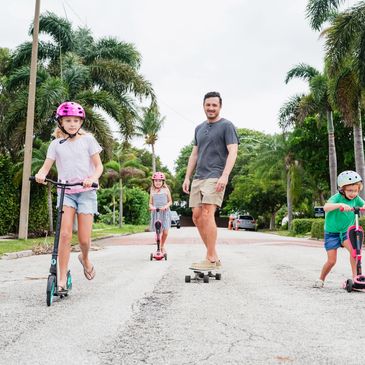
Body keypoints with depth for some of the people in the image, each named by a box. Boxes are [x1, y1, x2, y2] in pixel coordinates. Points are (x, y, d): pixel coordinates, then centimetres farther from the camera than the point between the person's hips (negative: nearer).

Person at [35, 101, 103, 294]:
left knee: (84, 239, -5)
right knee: (65, 234, -15)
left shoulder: (88, 139, 2)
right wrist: (40, 174, -23)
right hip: (65, 191, 1)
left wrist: (92, 178, -21)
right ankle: (62, 279, -6)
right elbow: (47, 166, 1)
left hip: (86, 191, -1)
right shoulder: (56, 143, 7)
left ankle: (85, 258, 31)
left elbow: (98, 165, 0)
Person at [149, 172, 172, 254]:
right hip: (155, 213, 1)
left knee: (165, 232, -8)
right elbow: (150, 203, 12)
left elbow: (170, 201, 8)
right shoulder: (152, 191, 9)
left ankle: (162, 245, 19)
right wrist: (151, 207, -11)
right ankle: (159, 248, 8)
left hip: (165, 212, -1)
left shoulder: (166, 190, 5)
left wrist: (166, 206, -12)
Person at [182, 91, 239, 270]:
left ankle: (211, 259, -14)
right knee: (197, 217, 4)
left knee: (207, 214, -19)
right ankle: (214, 257, 12)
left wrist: (225, 176, -21)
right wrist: (187, 177, 15)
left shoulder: (226, 126, 1)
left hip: (215, 177, -7)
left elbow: (233, 152, -9)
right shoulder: (199, 128, 22)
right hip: (198, 178, 8)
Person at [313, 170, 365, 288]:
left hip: (346, 231, 4)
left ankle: (355, 276, -10)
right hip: (331, 232, -4)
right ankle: (321, 279, 20)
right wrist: (340, 205, -52)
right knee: (331, 261, -3)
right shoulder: (337, 197, -21)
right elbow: (326, 207, -37)